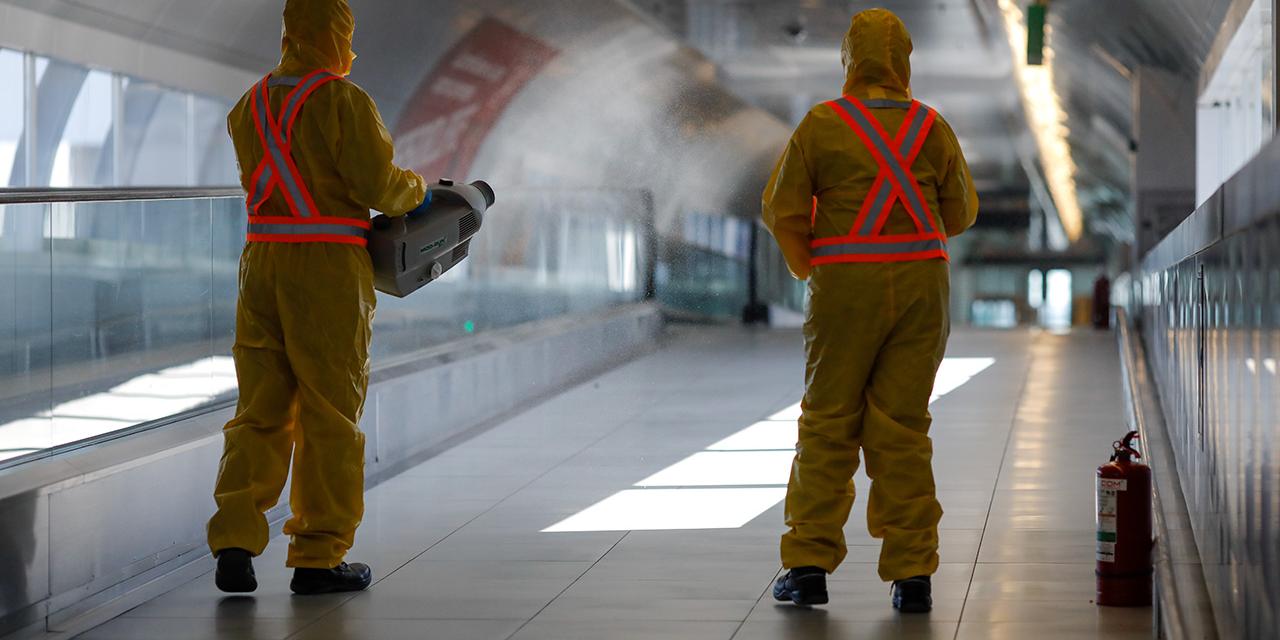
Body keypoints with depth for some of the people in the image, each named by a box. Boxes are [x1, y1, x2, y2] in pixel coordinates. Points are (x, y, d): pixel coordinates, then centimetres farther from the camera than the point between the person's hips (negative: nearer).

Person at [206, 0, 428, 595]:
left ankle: (235, 542, -6)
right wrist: (415, 188, 8)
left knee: (260, 412, 8)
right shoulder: (343, 100, -9)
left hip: (262, 261, 5)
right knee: (328, 416, 3)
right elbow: (377, 185, -14)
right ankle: (317, 557, 6)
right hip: (329, 269, -5)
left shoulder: (250, 106, 12)